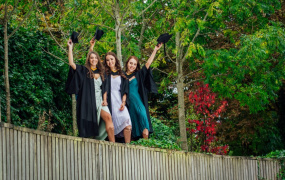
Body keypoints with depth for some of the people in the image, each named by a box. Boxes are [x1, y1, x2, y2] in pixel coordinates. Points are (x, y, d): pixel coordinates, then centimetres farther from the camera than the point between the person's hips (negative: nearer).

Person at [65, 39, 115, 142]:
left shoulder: (101, 72, 18)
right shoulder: (84, 71, 6)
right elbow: (71, 63, -7)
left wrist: (104, 100, 5)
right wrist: (70, 48, -8)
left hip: (100, 101, 2)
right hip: (89, 102, -2)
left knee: (108, 117, -21)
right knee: (90, 124, -8)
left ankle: (112, 143, -24)